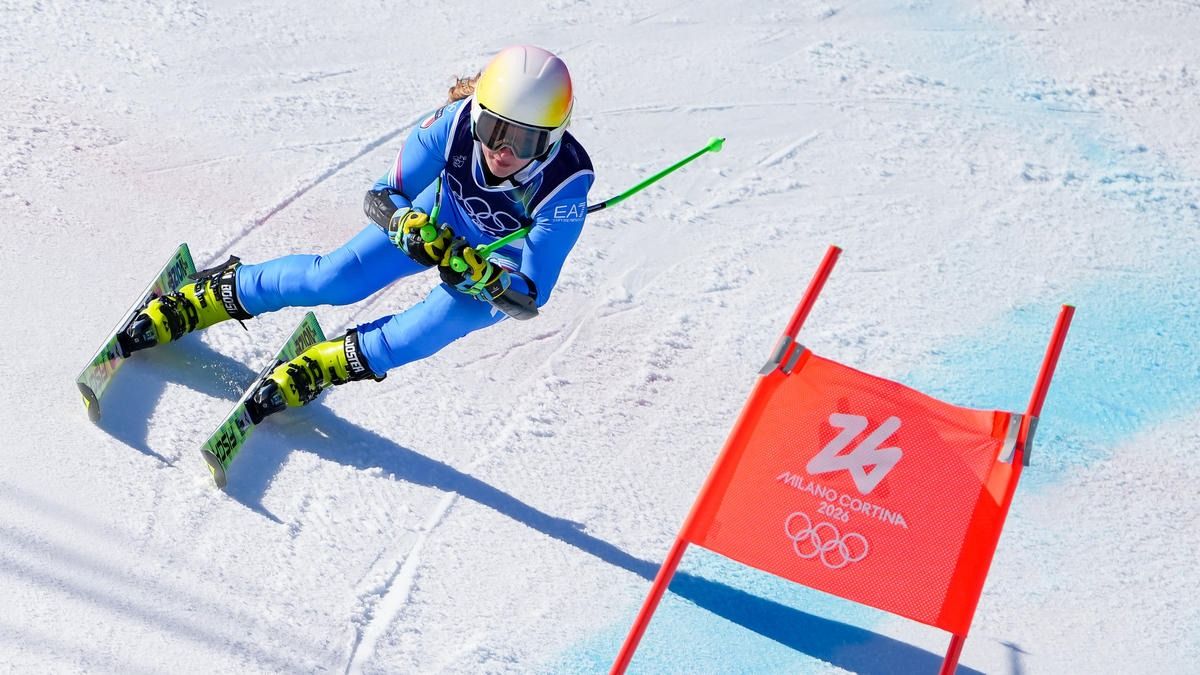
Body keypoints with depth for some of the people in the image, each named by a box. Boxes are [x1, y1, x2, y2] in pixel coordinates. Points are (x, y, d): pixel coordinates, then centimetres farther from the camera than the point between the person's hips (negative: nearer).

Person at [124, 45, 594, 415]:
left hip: (504, 264, -2)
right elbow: (383, 198, -24)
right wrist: (416, 230, -46)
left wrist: (473, 271, -54)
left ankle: (319, 368, -17)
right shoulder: (458, 121, -33)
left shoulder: (566, 186, -38)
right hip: (440, 220, 2)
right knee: (334, 279, -14)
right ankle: (206, 298, 8)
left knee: (446, 317, -33)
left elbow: (529, 298, -35)